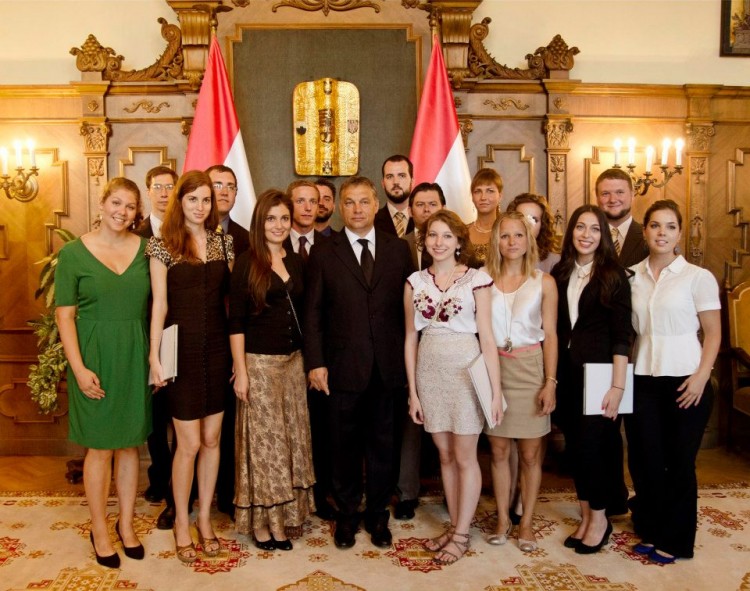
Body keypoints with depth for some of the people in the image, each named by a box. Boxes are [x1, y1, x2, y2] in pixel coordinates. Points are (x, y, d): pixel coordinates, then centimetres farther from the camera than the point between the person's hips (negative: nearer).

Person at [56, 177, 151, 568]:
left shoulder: (145, 249, 3)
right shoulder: (73, 253, -4)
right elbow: (64, 315, -5)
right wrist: (79, 368, -13)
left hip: (135, 357, 3)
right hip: (95, 358, -2)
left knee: (130, 443, 12)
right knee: (100, 446, 7)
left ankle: (126, 523, 29)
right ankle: (99, 530, 24)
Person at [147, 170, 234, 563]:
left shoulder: (224, 242, 8)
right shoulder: (162, 244, -2)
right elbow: (159, 304, -5)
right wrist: (155, 356, -9)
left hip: (218, 347, 4)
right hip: (183, 350, -3)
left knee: (212, 439, 10)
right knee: (189, 443, 1)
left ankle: (204, 519, 26)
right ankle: (182, 523, 21)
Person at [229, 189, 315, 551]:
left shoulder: (296, 262, 8)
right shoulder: (246, 263, -7)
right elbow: (236, 322, -9)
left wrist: (308, 361, 9)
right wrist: (240, 370, -13)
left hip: (293, 360, 6)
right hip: (259, 362, -5)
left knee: (292, 436, 11)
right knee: (263, 440, 2)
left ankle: (284, 512, 25)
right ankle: (261, 521, 16)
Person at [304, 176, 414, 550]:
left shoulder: (398, 249, 5)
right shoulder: (323, 254, 1)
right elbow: (313, 313, 0)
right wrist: (315, 363, -7)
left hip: (388, 367, 1)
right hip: (343, 366, -1)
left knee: (382, 444, 12)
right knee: (345, 444, 11)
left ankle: (377, 514, 29)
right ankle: (347, 515, 29)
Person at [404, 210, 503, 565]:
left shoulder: (477, 280, -5)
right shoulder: (415, 282, 5)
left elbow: (487, 338, -6)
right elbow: (410, 338, 6)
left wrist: (496, 391, -8)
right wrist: (412, 392, 4)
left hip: (465, 371, -3)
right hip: (430, 372, 4)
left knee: (464, 456, 5)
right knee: (445, 455, 13)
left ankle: (461, 534, 19)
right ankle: (455, 525, 28)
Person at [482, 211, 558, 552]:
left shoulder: (543, 282, 1)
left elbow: (550, 335, 0)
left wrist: (550, 382, -7)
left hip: (530, 371, -1)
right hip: (493, 370, 1)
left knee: (530, 453, 5)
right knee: (499, 451, 9)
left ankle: (526, 522, 21)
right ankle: (503, 520, 23)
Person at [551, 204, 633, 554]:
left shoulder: (613, 276, -6)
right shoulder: (560, 274, 7)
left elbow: (621, 335, -9)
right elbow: (555, 328, 10)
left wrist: (618, 385, -14)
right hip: (567, 372, 4)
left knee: (591, 446, -2)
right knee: (574, 445, 9)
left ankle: (599, 519, 19)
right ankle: (586, 516, 25)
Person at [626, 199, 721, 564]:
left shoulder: (698, 277, -4)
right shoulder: (632, 276, 5)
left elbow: (713, 333, -2)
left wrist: (701, 376, -13)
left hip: (685, 381, -3)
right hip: (643, 379, 3)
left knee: (679, 462, 6)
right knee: (646, 459, 8)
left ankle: (674, 540, 22)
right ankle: (651, 531, 26)